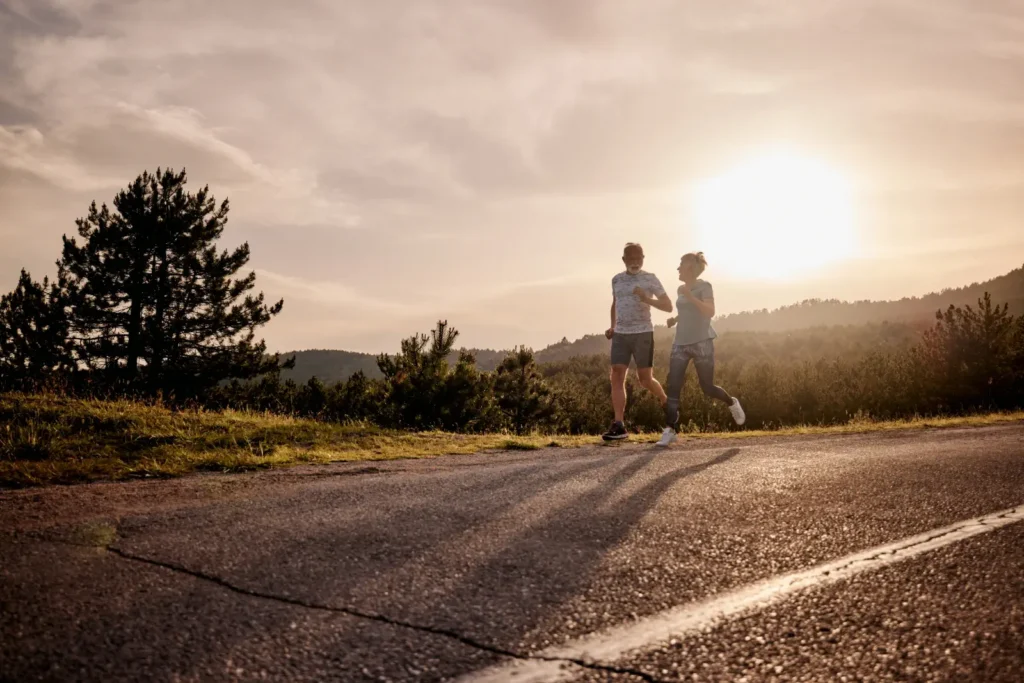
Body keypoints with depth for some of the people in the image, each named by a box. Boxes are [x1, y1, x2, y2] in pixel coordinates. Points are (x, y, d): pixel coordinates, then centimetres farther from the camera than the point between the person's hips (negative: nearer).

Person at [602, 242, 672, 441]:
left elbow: (668, 306, -3)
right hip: (621, 335, 4)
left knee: (646, 380, 1)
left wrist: (647, 299, -19)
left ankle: (667, 405, 32)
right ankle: (619, 426, -11)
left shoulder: (650, 279, -1)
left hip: (643, 334, -4)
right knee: (617, 377, -9)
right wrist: (612, 327, 16)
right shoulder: (617, 280, 12)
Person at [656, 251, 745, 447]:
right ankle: (670, 430, -9)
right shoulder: (681, 289, 12)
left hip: (702, 343, -5)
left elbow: (710, 312, -19)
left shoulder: (704, 286, -7)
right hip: (681, 344, 5)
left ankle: (732, 403, 34)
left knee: (708, 387, 3)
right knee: (673, 386, -9)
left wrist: (690, 296, -25)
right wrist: (675, 318, 8)